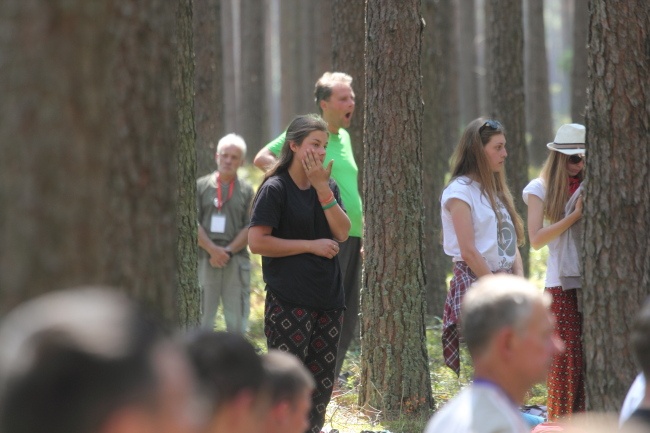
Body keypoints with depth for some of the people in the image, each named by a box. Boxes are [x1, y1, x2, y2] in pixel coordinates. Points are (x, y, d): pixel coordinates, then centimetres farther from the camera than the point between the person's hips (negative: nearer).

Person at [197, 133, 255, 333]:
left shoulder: (247, 191, 9)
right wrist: (213, 250, -12)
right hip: (206, 259, 0)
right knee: (202, 318, 0)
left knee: (237, 320, 1)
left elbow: (250, 228, 2)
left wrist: (228, 251, -10)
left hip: (236, 259, 1)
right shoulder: (201, 186, 8)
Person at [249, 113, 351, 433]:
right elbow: (257, 241, -13)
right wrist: (311, 245, -12)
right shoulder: (275, 189, -6)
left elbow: (342, 233, -1)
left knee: (321, 383, 9)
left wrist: (322, 188, -10)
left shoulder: (328, 187, 13)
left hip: (328, 299, 6)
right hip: (289, 302, -6)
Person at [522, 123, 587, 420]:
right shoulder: (541, 189, 2)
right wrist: (575, 216, -13)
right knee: (565, 356, -5)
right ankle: (561, 419, 2)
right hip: (561, 284, -3)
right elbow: (536, 239, -8)